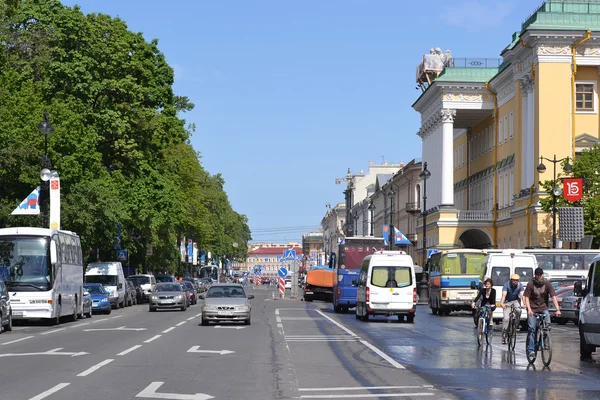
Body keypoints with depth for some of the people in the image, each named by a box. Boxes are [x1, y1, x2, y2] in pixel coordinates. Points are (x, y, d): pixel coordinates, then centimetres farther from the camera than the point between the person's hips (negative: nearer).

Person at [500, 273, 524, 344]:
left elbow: (522, 295, -29)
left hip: (516, 300, 1)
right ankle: (503, 336, -5)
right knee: (506, 318, -13)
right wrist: (502, 303, -52)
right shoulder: (507, 285, -22)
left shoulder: (520, 285, -17)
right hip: (507, 301, -1)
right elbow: (504, 294, -34)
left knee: (518, 310, -32)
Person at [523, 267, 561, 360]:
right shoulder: (530, 284, -8)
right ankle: (531, 350, -4)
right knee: (531, 328, -9)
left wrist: (557, 309, -22)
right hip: (532, 308, -1)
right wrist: (529, 309, -21)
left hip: (543, 308, 1)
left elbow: (553, 297, -10)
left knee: (548, 325, -18)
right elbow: (526, 297, -6)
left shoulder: (547, 284, -5)